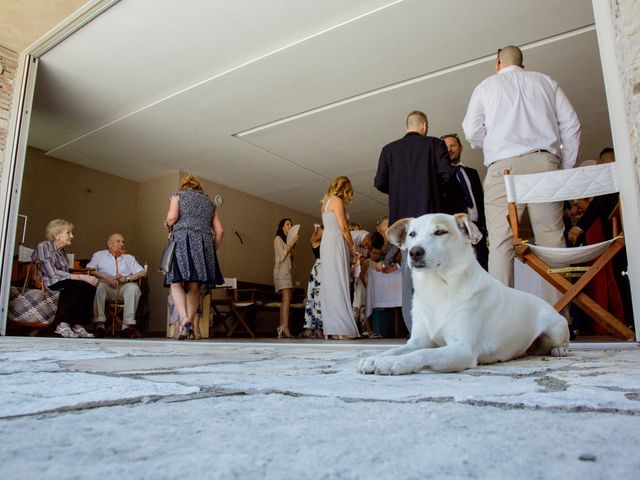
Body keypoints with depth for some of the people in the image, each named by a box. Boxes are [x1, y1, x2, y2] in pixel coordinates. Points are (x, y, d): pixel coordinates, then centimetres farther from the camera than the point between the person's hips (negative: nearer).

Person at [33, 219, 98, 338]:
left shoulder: (62, 251, 18)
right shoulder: (43, 247, -7)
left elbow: (65, 273, 10)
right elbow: (52, 273, -19)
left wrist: (84, 277, -8)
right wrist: (80, 277, -23)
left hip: (61, 284, 7)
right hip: (46, 284, -7)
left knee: (90, 286, -18)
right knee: (83, 286, -27)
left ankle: (78, 325, -18)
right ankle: (62, 325, -22)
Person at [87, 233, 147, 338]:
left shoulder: (129, 258, 24)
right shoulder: (99, 255, 20)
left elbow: (143, 272, 8)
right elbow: (89, 270, 1)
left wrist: (127, 278, -11)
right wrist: (106, 277, -15)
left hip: (124, 286, 1)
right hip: (106, 286, -1)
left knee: (133, 287, -31)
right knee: (98, 285, -33)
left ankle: (128, 325, -34)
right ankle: (99, 324, -33)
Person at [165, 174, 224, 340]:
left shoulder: (177, 195, 15)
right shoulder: (209, 202, 25)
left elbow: (172, 217, -4)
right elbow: (219, 231, 14)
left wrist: (169, 224, 17)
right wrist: (212, 250, 21)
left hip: (182, 240, -3)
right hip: (204, 243, 3)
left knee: (176, 283, -5)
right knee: (194, 287, 6)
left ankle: (184, 318, -27)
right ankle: (192, 327, 1)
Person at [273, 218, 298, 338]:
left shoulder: (287, 239, 25)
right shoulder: (278, 238, 1)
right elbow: (282, 254, -10)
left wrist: (293, 244, 11)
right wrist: (292, 243, -7)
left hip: (287, 270, 9)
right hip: (281, 270, -9)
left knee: (286, 298, 0)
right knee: (287, 296, -23)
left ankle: (281, 327, -1)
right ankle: (285, 326, -34)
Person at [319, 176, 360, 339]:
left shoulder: (326, 202, 21)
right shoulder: (337, 201, -5)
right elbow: (343, 227, -12)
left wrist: (349, 247, 17)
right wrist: (353, 247, -2)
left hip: (326, 243, 9)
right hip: (336, 243, -9)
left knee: (330, 285, 6)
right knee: (339, 284, -10)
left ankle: (331, 328, 7)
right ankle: (343, 328, -10)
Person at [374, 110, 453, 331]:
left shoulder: (389, 149, 9)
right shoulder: (435, 144, 4)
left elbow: (380, 183, 2)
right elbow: (447, 174, -8)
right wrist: (433, 188, 12)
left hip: (403, 216, 2)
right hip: (432, 213, -2)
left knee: (409, 270, 4)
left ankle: (414, 327, 4)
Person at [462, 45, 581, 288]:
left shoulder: (486, 85, 15)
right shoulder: (546, 81, 20)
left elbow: (472, 133, 3)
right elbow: (571, 125, 11)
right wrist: (566, 169, 13)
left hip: (504, 166, -2)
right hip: (545, 163, 2)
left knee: (500, 242, -7)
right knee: (552, 238, 0)